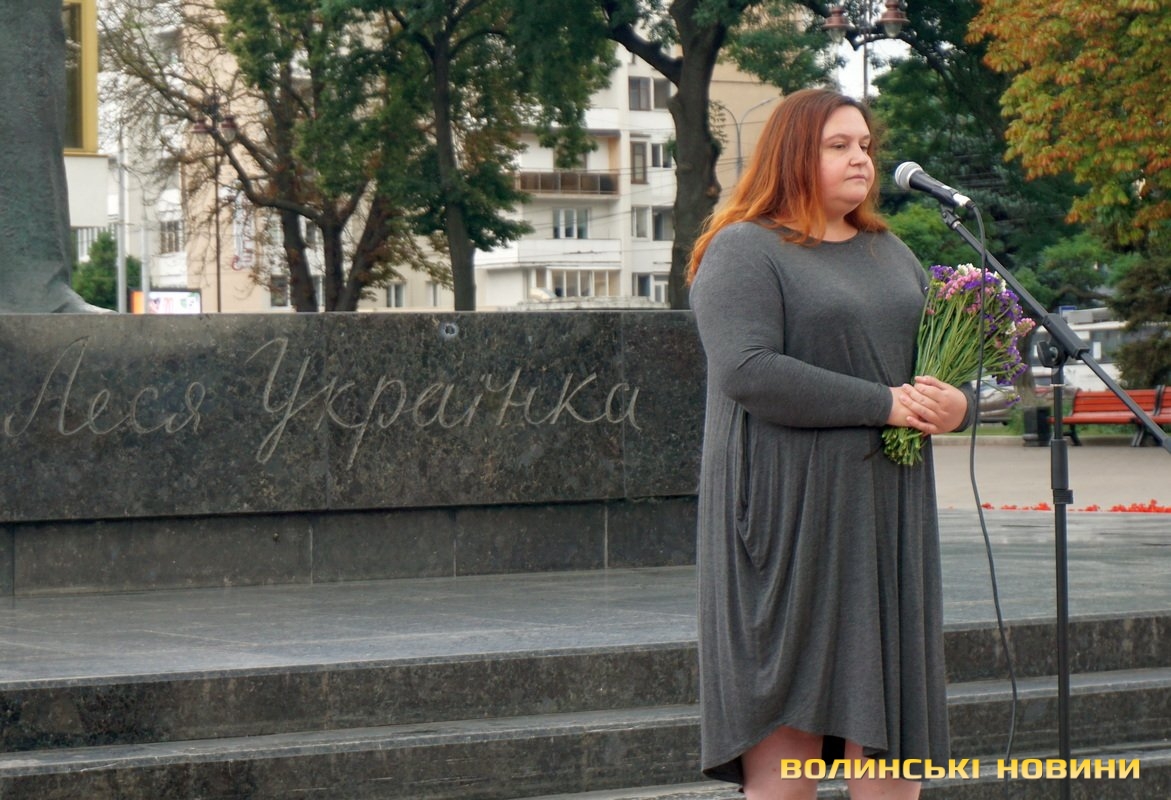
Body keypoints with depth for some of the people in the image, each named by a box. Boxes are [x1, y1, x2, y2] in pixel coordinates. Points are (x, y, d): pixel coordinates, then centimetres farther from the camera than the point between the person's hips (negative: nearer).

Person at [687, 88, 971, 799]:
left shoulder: (891, 254, 20)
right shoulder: (744, 252, -3)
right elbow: (749, 372, -18)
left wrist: (956, 405, -2)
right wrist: (881, 405, -17)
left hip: (885, 512, 6)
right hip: (787, 507, -6)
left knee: (887, 715, 4)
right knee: (787, 726, -6)